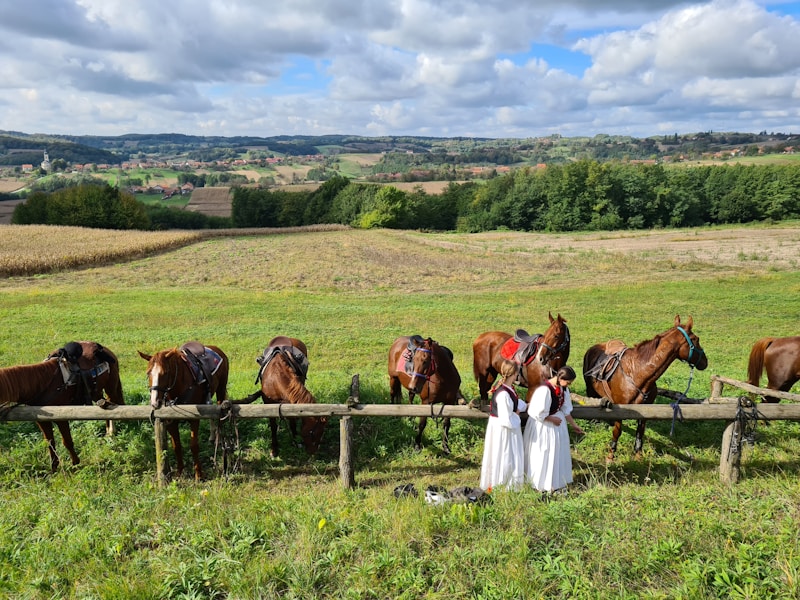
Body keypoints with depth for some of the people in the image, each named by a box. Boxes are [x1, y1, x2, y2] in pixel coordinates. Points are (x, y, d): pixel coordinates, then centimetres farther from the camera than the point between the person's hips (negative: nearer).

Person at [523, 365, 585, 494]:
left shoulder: (563, 388, -6)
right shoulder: (545, 390, -32)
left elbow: (566, 409, 5)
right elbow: (539, 413, -27)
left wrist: (574, 424, 7)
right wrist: (553, 419, -16)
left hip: (556, 423, 8)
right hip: (543, 426, -8)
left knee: (558, 453, 17)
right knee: (544, 454, 8)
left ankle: (556, 482, 34)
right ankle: (542, 484, 26)